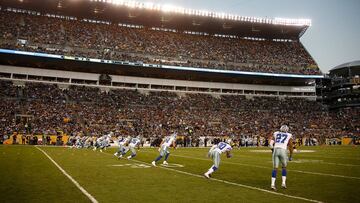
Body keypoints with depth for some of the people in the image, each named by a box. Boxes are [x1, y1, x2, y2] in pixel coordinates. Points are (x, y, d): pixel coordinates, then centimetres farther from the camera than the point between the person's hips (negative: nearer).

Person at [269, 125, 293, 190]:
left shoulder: (275, 134, 19)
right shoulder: (289, 135, 15)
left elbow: (271, 144, 8)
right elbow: (290, 147, 11)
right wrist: (291, 155, 21)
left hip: (275, 150, 2)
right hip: (283, 151, -1)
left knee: (275, 168, 9)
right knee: (284, 167, 19)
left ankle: (273, 184, 1)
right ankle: (283, 183, 11)